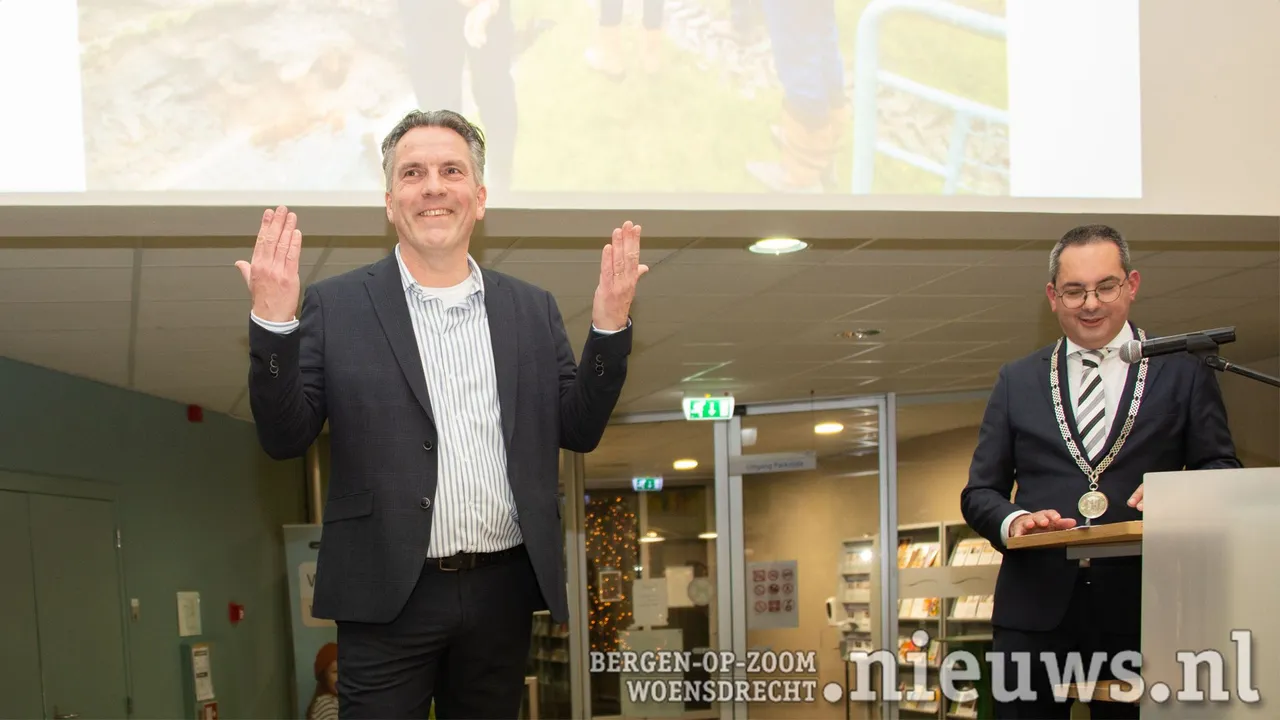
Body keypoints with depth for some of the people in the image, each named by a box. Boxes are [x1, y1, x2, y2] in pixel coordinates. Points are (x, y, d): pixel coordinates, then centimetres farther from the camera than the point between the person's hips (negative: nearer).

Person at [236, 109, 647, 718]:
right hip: (389, 596, -3)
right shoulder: (335, 307, 1)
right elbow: (284, 438, -2)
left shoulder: (533, 310, 9)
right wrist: (273, 322, -17)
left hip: (504, 593, 3)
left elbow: (579, 432, 8)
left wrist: (609, 326, -6)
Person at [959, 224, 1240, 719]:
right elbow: (979, 492, 12)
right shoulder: (1017, 381, 14)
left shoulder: (1185, 370, 9)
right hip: (1035, 609, 1)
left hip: (1146, 608, -1)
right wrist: (1013, 521, -11)